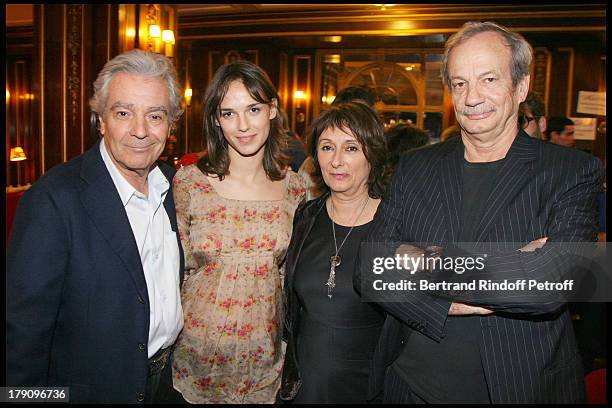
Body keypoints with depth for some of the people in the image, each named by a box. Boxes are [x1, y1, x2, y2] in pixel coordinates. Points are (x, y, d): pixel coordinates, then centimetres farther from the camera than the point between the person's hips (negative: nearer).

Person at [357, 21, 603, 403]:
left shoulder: (574, 172, -9)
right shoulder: (414, 167, 0)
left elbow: (551, 283, -23)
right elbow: (370, 271, -6)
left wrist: (425, 260, -18)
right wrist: (449, 303, -21)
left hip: (520, 385, -2)